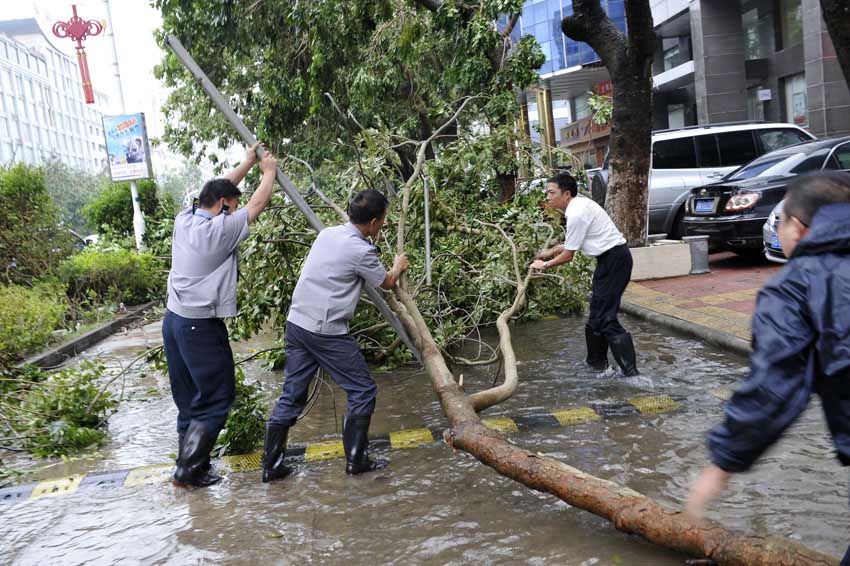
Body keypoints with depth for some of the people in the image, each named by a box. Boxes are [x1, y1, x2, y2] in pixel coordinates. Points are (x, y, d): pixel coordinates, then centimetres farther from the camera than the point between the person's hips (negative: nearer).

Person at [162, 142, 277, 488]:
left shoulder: (183, 221, 5)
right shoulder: (220, 230, -15)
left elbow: (217, 190, 20)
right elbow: (257, 204, -4)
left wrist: (247, 163, 25)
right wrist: (269, 171, 13)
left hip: (173, 320, 8)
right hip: (201, 326, -8)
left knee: (189, 398, 15)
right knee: (217, 398, 2)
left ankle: (190, 462, 22)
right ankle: (188, 470, 5)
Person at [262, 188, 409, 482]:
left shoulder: (327, 233, 9)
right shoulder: (361, 251, -13)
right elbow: (386, 283, 7)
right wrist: (398, 267, 29)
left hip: (296, 323, 8)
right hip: (327, 332, -8)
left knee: (292, 395, 13)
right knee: (362, 391, 7)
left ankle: (271, 464, 17)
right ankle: (356, 459, 14)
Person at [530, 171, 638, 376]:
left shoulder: (576, 214, -20)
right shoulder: (578, 204, 10)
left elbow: (568, 256, -13)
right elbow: (572, 243, 22)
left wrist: (544, 265, 1)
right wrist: (551, 251, 24)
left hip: (614, 258, -10)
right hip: (609, 257, 10)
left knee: (605, 315, -11)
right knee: (597, 312, 17)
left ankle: (630, 369, -11)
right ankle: (597, 361, 28)